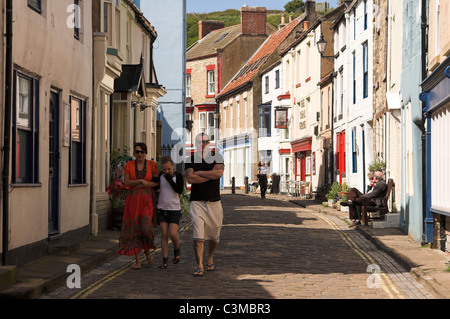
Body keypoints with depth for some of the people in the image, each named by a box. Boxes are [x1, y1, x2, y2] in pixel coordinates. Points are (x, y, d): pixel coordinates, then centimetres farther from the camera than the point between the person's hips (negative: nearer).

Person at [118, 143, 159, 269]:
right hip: (133, 200, 1)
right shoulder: (129, 165, 4)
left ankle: (147, 251, 16)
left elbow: (157, 183, 4)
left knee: (146, 228, -15)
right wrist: (141, 181, -13)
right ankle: (138, 260, 5)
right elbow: (126, 182, -4)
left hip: (147, 200, -1)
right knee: (134, 229, -1)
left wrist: (146, 184, -9)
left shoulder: (152, 165, 3)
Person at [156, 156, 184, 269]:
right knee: (164, 235, -2)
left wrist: (169, 179, -20)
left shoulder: (178, 176, -4)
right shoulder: (160, 176, 1)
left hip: (174, 210, -2)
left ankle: (177, 251, 18)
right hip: (162, 209, 2)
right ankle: (164, 261, 2)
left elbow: (179, 190, -17)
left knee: (172, 234, -13)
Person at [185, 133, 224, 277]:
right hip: (197, 202, -2)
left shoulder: (216, 158, 7)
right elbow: (190, 178, -11)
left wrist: (199, 172, -8)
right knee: (198, 236, -14)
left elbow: (219, 173, -13)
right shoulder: (191, 160, 6)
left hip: (214, 202, 2)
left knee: (214, 236, 10)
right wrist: (210, 175, -8)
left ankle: (210, 257, 36)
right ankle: (199, 266, -14)